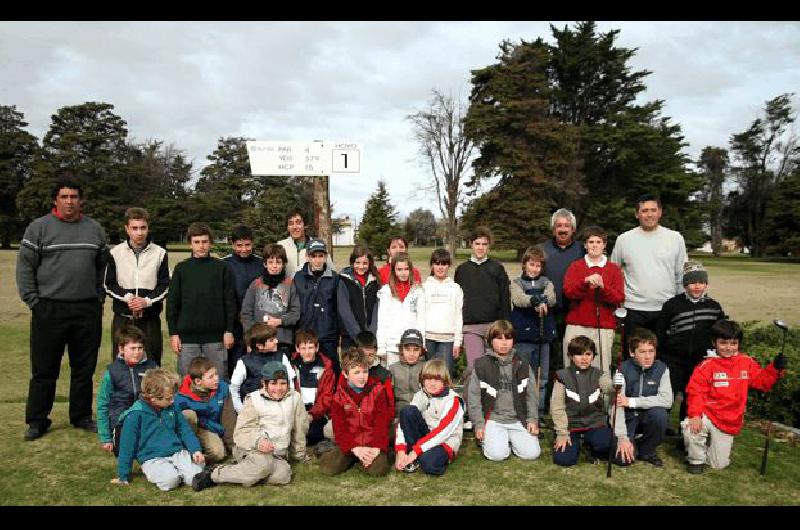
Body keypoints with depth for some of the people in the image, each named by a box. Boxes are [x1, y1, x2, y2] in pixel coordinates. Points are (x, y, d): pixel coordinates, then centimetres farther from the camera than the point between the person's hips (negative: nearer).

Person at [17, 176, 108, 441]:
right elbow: (25, 266, -1)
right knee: (44, 370, 6)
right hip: (49, 310, -2)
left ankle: (82, 416, 24)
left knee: (84, 368, 11)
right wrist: (33, 300, -6)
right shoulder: (39, 227, 0)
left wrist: (99, 298, 8)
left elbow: (103, 266, 15)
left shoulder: (94, 228, 9)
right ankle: (37, 421, 20)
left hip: (88, 311, 3)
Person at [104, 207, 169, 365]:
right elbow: (109, 284, 5)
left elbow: (164, 286, 2)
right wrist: (127, 297, -11)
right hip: (123, 318, 0)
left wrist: (147, 300, -13)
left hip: (150, 318, 0)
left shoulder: (159, 253, 2)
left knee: (152, 365, 3)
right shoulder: (115, 253, 4)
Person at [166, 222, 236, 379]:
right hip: (187, 337, 1)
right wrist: (173, 333, 0)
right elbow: (172, 303, 5)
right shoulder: (181, 269, 5)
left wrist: (229, 331, -2)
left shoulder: (222, 268, 3)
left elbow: (230, 301, 4)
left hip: (216, 336, 0)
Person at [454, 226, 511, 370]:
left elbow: (505, 299, 5)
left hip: (494, 325, 0)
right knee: (474, 365, -3)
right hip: (470, 327, 0)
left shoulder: (497, 269, 6)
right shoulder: (462, 270, 9)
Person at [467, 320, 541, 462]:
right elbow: (473, 396, -1)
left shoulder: (522, 365, 6)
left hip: (518, 419, 3)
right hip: (493, 419, -3)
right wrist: (479, 424, -5)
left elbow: (532, 394, 10)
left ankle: (511, 438, 16)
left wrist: (533, 419, 0)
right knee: (497, 455, -21)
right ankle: (488, 438, 12)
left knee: (532, 453, -13)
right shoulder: (481, 365, -3)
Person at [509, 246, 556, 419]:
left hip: (544, 335, 3)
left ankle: (540, 412, 19)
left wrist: (542, 301, -30)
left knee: (542, 377, 8)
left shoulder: (546, 282, 12)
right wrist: (536, 300, -37)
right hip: (524, 335, -3)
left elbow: (552, 299, -8)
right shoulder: (517, 283, 5)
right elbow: (518, 299, -18)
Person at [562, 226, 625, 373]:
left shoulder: (613, 269, 11)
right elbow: (568, 292, -3)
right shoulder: (575, 266, 11)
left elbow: (619, 298, 2)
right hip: (577, 326, 0)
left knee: (601, 370, -6)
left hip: (604, 327, 0)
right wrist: (585, 282, -19)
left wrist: (602, 286, -15)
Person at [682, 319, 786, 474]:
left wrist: (775, 368, -10)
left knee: (719, 464, 7)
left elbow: (762, 381, 6)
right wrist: (695, 414, -31)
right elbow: (695, 391, -18)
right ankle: (696, 459, -7)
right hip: (708, 415, -3)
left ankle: (711, 443, 42)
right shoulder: (707, 365, -14)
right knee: (690, 426, -37)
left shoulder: (747, 363, 0)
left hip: (730, 423, 3)